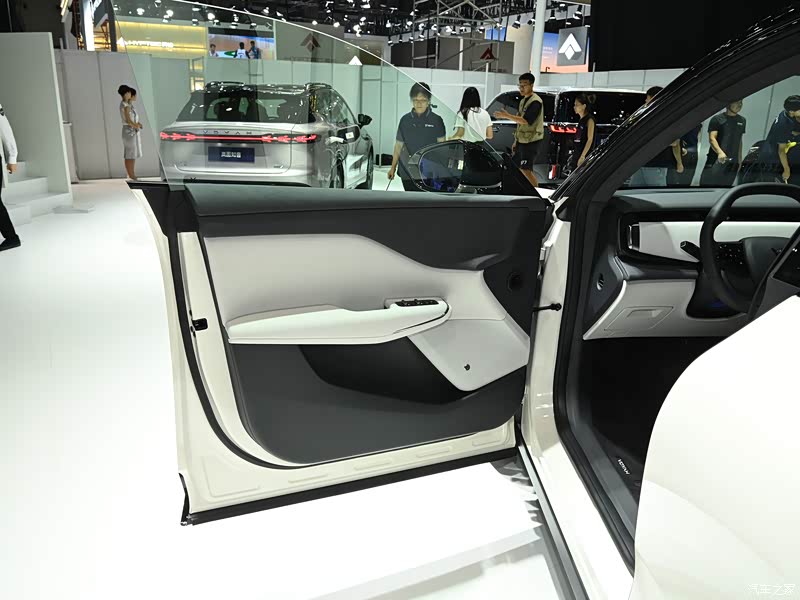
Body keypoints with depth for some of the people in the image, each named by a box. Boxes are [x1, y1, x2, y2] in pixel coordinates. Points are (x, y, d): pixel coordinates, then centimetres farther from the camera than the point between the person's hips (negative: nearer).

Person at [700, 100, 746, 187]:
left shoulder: (742, 121, 17)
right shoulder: (717, 119, -2)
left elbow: (739, 141, 22)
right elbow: (712, 138, -11)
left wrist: (740, 159, 18)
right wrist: (720, 152, -27)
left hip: (732, 162, 5)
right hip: (716, 160, -5)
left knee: (725, 186, 5)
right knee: (708, 183, -11)